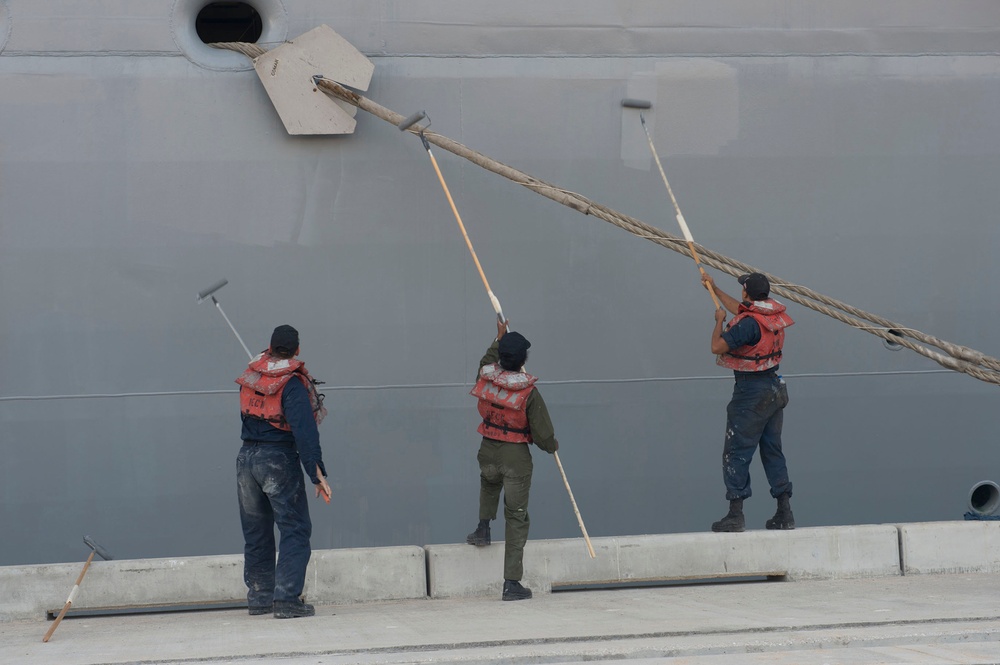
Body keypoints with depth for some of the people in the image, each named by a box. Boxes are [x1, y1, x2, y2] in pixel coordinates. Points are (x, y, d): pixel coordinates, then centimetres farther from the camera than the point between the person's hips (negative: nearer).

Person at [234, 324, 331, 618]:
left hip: (246, 458, 7)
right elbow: (305, 431, -20)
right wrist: (317, 473, -22)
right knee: (295, 529, -3)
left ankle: (259, 597, 20)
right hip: (279, 460, -7)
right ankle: (286, 598, -13)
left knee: (256, 533, 15)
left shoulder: (251, 376, 7)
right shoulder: (292, 384, -13)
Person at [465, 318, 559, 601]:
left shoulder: (485, 377, -6)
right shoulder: (529, 392, -16)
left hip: (488, 451, 4)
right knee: (516, 519, 3)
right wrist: (553, 446, 10)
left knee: (489, 482, 42)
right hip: (516, 457, -4)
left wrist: (499, 339, 34)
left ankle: (483, 528, 30)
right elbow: (543, 435, -12)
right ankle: (511, 583, 2)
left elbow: (488, 362, 23)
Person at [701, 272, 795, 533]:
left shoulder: (749, 323, -22)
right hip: (775, 389, 8)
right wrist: (714, 289, 34)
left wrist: (720, 321, -2)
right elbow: (741, 310, 24)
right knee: (773, 451, 14)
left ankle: (735, 514, -5)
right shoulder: (774, 314, 5)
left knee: (736, 453, -2)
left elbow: (717, 347, -21)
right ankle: (784, 513, 13)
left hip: (751, 393, -8)